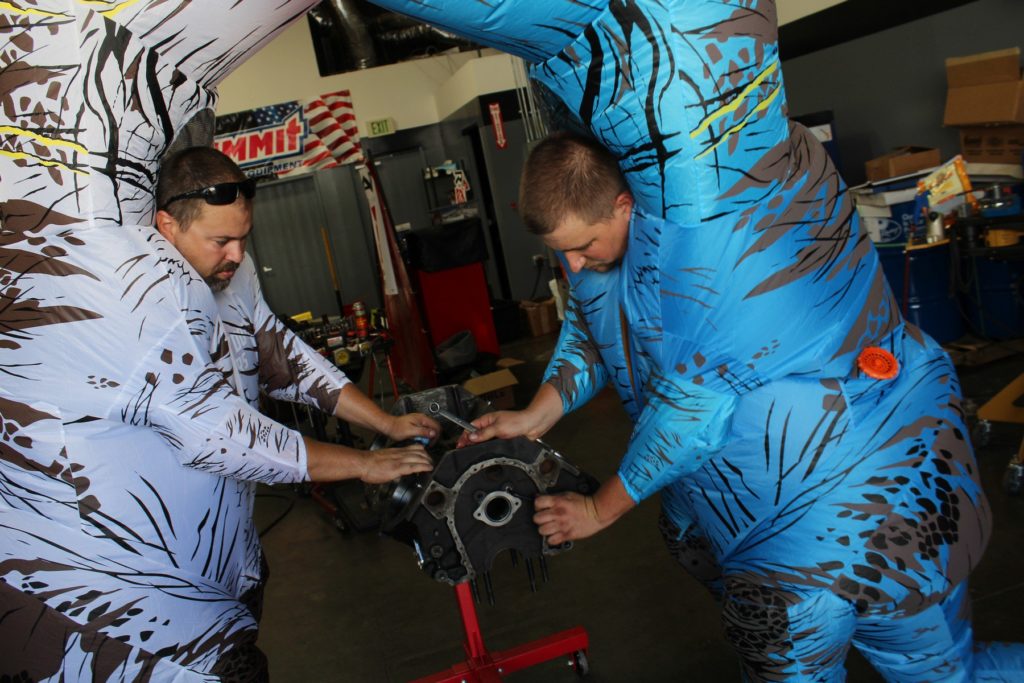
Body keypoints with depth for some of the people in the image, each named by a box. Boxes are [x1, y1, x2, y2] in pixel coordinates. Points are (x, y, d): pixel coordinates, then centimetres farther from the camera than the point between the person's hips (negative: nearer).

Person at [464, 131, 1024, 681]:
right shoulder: (589, 220, -4)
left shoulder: (696, 238, -32)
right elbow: (588, 328, 10)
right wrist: (535, 417, -4)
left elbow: (692, 405, -28)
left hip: (855, 467, -8)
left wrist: (601, 509, -15)